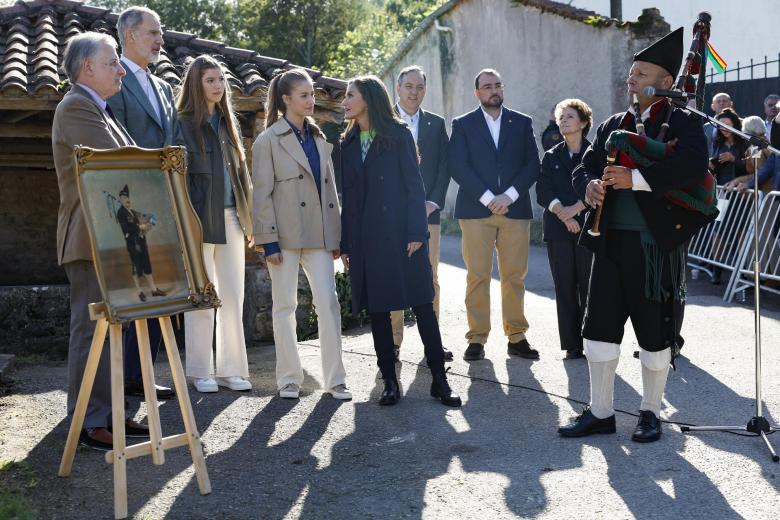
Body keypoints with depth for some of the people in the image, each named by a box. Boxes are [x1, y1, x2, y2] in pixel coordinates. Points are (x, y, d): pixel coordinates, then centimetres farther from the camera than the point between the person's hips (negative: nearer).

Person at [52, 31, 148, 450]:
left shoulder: (97, 110, 20)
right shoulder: (76, 107, -12)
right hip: (91, 241, -10)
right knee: (91, 330, -6)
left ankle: (107, 413, 23)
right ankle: (89, 424, 0)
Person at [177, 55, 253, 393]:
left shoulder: (228, 122, 15)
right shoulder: (184, 123, -3)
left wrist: (249, 219, 10)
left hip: (231, 217, 6)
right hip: (200, 219, -6)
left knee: (233, 298, 8)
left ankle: (231, 369, 16)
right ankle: (201, 372, 11)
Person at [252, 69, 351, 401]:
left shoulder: (319, 139, 14)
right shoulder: (269, 140, -2)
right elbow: (261, 194, -6)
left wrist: (337, 235, 11)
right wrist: (268, 241, -12)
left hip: (319, 234, 4)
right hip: (286, 234, -4)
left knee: (329, 303, -2)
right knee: (285, 306, 4)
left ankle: (335, 379, 5)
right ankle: (289, 378, 14)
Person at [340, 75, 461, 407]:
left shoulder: (398, 134, 0)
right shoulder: (349, 142, 13)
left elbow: (413, 184, -5)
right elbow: (348, 194, 12)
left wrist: (417, 232, -13)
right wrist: (345, 242, 7)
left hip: (400, 232, -4)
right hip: (365, 238, 4)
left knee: (422, 305, -3)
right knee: (376, 309, 5)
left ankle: (439, 380, 3)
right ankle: (390, 382, 13)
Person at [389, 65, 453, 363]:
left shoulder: (436, 124, 13)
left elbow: (444, 166, 9)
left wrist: (433, 202, -3)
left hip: (427, 212, 2)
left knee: (429, 278, 2)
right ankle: (393, 341, 6)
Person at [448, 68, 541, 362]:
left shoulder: (522, 123, 13)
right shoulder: (463, 125, 9)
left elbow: (532, 164, 6)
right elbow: (458, 167, -2)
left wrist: (509, 196, -9)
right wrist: (488, 198, -11)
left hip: (515, 209, 2)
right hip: (475, 210, -1)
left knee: (515, 276, 2)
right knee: (477, 277, -3)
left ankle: (516, 337, 9)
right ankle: (477, 339, 3)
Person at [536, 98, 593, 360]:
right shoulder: (551, 157, 14)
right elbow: (543, 192, 4)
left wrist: (575, 209, -15)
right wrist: (562, 213, -12)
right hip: (558, 230, 3)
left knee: (588, 286, -5)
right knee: (565, 287, 2)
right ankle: (572, 345, 7)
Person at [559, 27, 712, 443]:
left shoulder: (683, 123, -3)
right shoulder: (612, 126, 14)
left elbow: (692, 168, -20)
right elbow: (584, 169, 13)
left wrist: (636, 178, -25)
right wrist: (589, 186, -11)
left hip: (657, 243, -5)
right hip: (611, 241, 5)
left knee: (656, 332, 6)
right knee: (599, 326, 6)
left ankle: (651, 412, 23)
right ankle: (600, 412, 19)